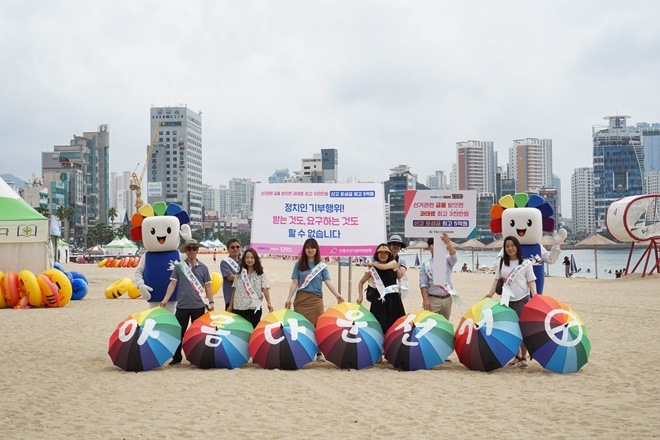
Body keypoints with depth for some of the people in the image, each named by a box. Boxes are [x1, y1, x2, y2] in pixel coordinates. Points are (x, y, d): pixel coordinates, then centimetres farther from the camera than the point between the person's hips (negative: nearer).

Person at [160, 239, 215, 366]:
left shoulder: (203, 267, 4)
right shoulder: (178, 267, 2)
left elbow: (207, 286, 7)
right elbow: (172, 284, -2)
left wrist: (211, 302, 1)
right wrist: (165, 299, -12)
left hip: (198, 306, 0)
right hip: (182, 306, 0)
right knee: (179, 332, 5)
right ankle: (176, 357, 16)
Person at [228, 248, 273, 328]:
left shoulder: (260, 274, 2)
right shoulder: (239, 274, 6)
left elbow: (265, 289, -5)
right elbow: (234, 290, 10)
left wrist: (269, 303, -15)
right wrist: (230, 305, 9)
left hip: (255, 308, -1)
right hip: (239, 308, 1)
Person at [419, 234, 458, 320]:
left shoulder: (447, 261, 5)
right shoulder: (426, 265, 1)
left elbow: (454, 257, -19)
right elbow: (423, 284, -2)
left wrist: (448, 242, -34)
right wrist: (425, 300, -12)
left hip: (447, 299, 2)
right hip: (433, 300, -2)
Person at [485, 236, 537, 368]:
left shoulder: (526, 263, 2)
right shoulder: (501, 263, 12)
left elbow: (531, 281, -1)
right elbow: (497, 280, 9)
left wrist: (534, 294, -16)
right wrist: (490, 294, -3)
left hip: (522, 299, -4)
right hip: (506, 300, 4)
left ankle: (523, 357, -1)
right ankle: (516, 355, 21)